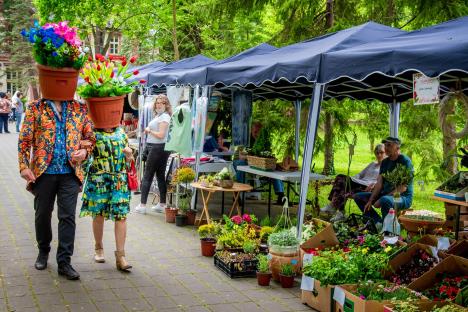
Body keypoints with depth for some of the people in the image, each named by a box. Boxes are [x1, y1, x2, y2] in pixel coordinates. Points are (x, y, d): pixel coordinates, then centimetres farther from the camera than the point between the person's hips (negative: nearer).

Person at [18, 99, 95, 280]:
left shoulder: (79, 109, 7)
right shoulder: (35, 108, 3)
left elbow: (90, 136, 12)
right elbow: (24, 140, 0)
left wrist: (85, 151, -8)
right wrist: (24, 166, -9)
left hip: (70, 172, 0)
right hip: (43, 171, 0)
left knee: (68, 217, -3)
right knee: (43, 214, 13)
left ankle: (64, 262, 4)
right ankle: (43, 251, 36)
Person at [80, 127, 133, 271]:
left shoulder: (121, 132, 13)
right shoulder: (93, 133, 1)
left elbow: (128, 159, 19)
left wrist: (129, 154, -3)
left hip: (120, 179, 3)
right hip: (98, 178, -2)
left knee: (121, 215, -5)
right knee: (98, 214, 7)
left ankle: (120, 255, -4)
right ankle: (98, 248, 29)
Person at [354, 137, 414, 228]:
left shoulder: (405, 161, -13)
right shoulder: (385, 162, 12)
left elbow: (403, 188, -20)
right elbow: (379, 183, 7)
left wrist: (380, 200, -23)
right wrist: (370, 200, -9)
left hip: (403, 197, -9)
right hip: (385, 194, 9)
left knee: (385, 200, -40)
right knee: (358, 196, 4)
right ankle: (378, 222, -6)